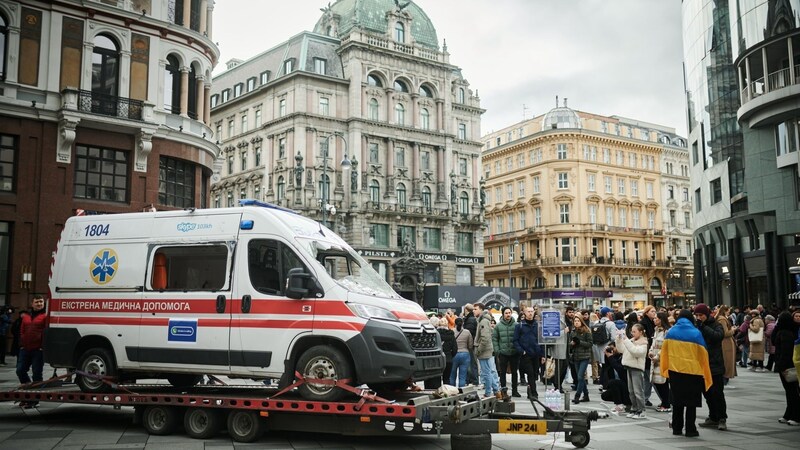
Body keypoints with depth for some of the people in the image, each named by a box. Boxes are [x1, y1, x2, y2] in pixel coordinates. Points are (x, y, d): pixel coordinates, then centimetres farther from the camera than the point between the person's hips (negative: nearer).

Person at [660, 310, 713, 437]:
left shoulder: (670, 332, -1)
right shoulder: (696, 333, -10)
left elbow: (664, 351, 4)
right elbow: (703, 354, -5)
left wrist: (665, 369, 15)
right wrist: (705, 372, 5)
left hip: (674, 371, 3)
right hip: (693, 371, -3)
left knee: (677, 400, 15)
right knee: (691, 402, 7)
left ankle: (677, 428, 18)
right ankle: (690, 430, 5)